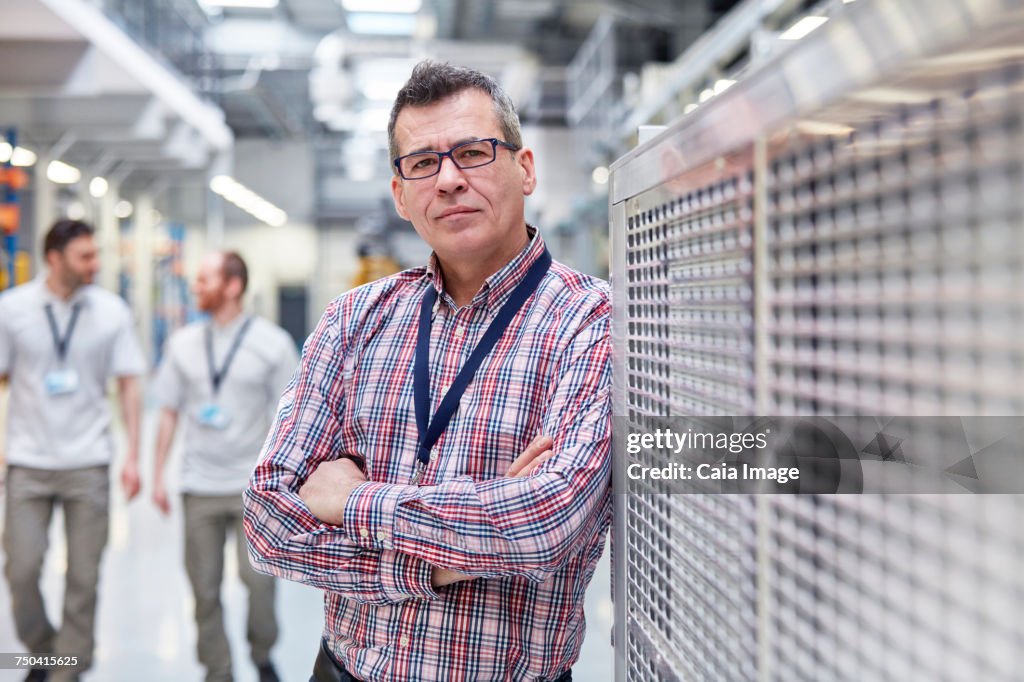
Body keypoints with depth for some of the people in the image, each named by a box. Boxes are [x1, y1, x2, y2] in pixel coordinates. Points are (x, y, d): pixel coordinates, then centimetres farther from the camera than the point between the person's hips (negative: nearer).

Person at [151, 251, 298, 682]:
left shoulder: (272, 342, -2)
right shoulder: (183, 344, 7)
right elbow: (169, 412, 11)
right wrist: (158, 476, 7)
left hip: (252, 484, -3)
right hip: (199, 485, 3)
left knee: (257, 576, -11)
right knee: (205, 587, 5)